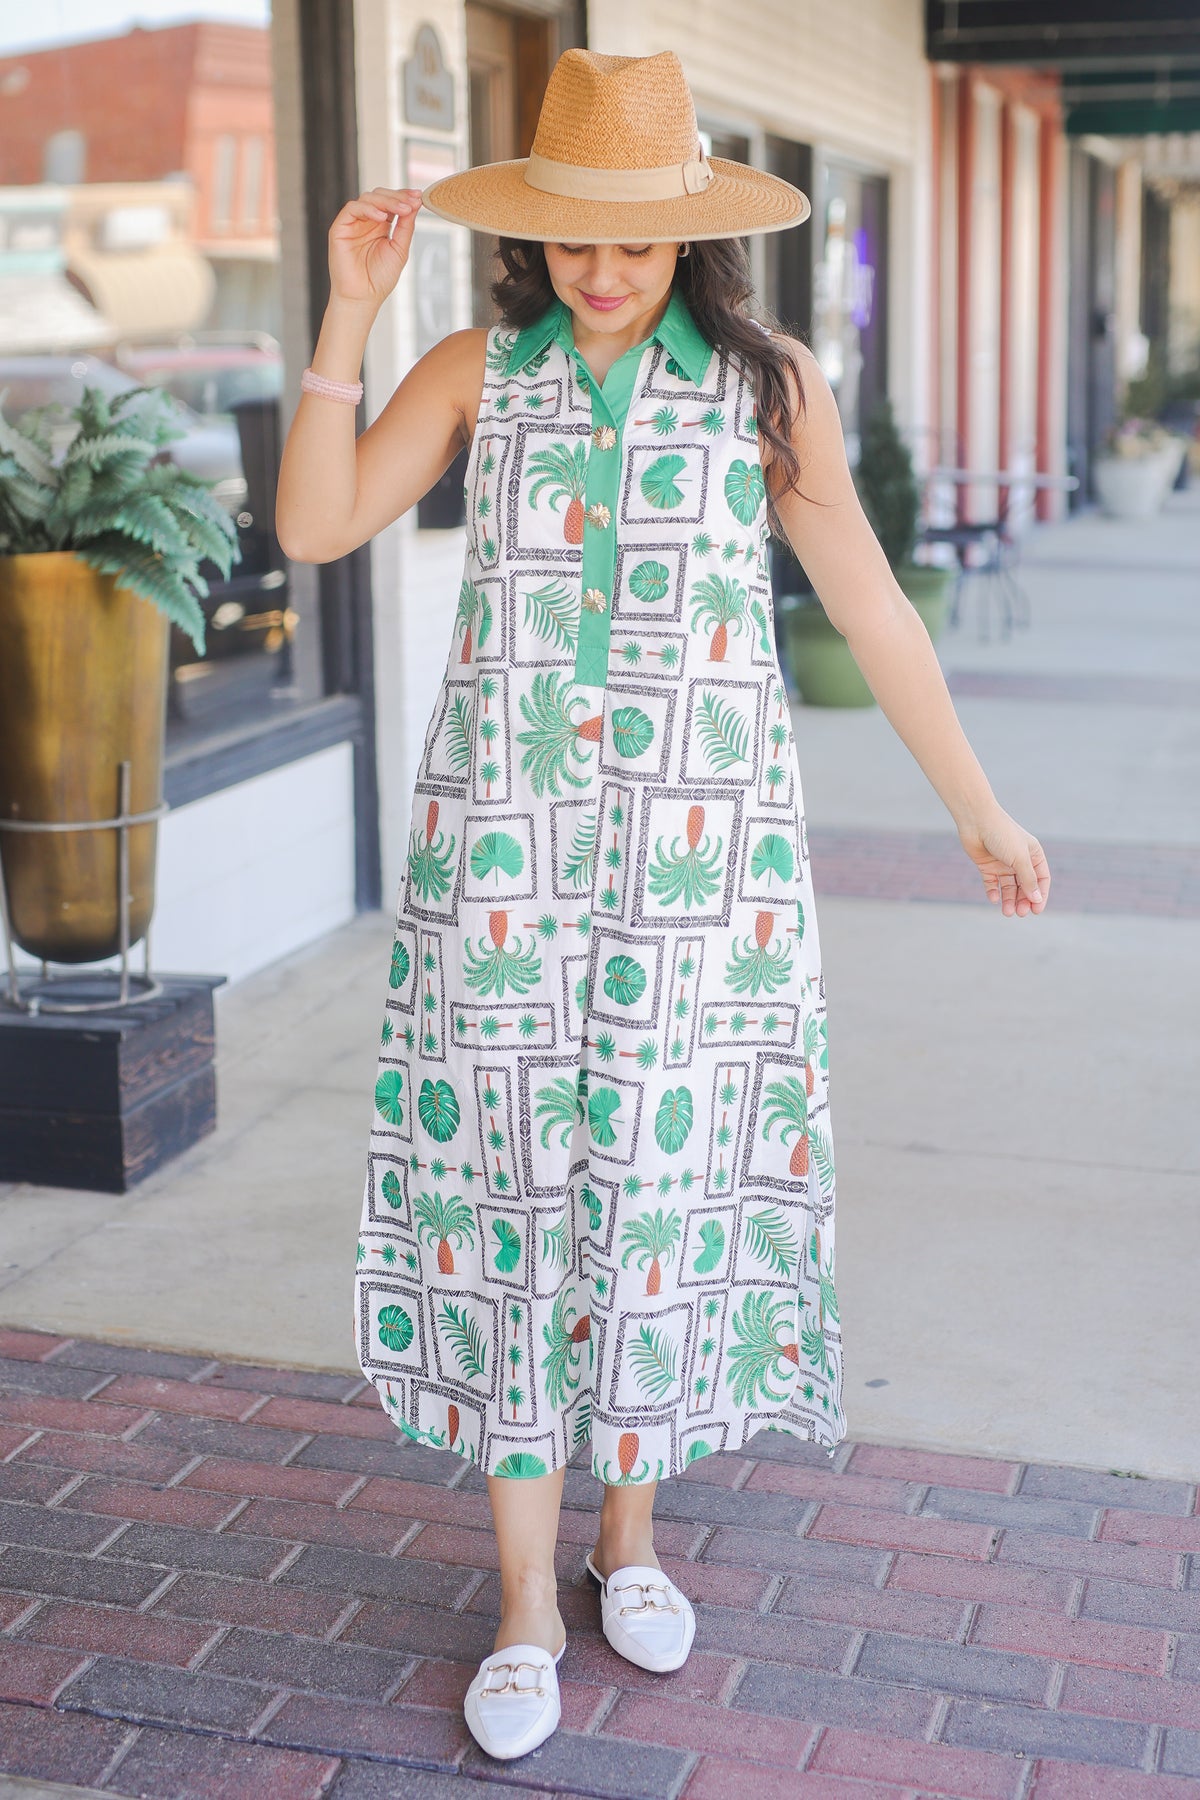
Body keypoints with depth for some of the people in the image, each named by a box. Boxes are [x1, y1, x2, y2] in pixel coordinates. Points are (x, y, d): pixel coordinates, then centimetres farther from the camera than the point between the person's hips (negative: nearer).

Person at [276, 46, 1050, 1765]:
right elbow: (315, 526, -4)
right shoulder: (478, 370, 4)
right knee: (506, 1179, 2)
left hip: (699, 852, 0)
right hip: (504, 850, 1)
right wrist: (348, 315, -11)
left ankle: (630, 1521, 30)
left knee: (668, 1174, 5)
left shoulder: (766, 382, 2)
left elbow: (870, 605, 6)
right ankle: (526, 1597, 16)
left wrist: (979, 808, 9)